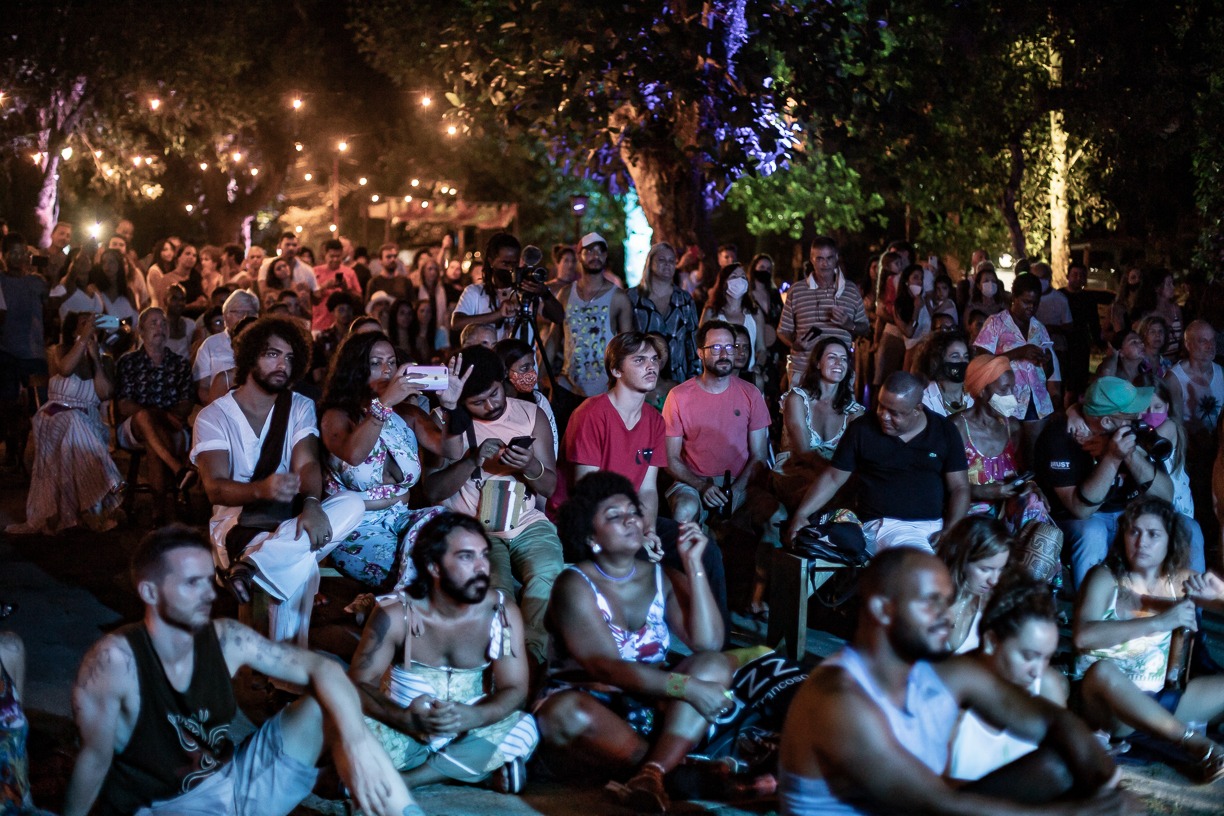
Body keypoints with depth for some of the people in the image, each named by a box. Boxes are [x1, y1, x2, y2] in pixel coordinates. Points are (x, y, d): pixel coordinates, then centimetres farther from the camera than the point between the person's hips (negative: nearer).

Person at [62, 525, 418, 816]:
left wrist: (357, 740, -25)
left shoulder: (226, 639, -9)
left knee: (332, 706, -10)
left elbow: (321, 668, -10)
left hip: (234, 780, 6)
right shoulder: (115, 661, -23)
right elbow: (96, 758, -14)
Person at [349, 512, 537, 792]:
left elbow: (515, 690, -10)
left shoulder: (503, 613, -8)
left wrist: (473, 716, -32)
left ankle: (397, 782, -22)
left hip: (470, 734, 3)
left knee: (524, 730, -29)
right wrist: (405, 717, -34)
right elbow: (359, 684, -13)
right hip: (404, 734, -2)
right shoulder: (395, 614, -12)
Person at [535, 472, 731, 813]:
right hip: (590, 707, -5)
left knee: (716, 664, -20)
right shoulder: (575, 586, -9)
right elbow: (607, 669, -21)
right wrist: (689, 688, -28)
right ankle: (677, 767, -24)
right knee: (563, 714, -39)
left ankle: (652, 773, -39)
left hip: (652, 705, 5)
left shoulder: (658, 577, 7)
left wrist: (693, 565, -10)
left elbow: (708, 643, -7)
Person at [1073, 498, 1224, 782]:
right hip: (1107, 700, -5)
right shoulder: (1104, 578, -8)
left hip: (1158, 700, 5)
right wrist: (1159, 622, -31)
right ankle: (1197, 744, -40)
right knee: (1102, 670, -38)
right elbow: (1083, 636, -26)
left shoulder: (1180, 581, 5)